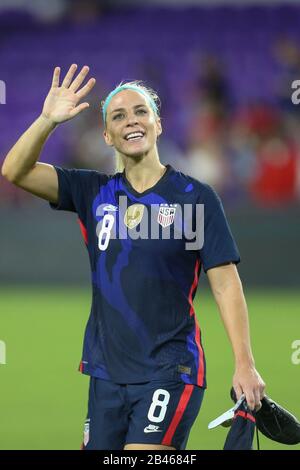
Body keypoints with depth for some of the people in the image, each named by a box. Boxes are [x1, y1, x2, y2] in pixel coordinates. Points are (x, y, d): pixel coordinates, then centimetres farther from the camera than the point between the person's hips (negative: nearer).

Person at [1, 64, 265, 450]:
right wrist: (47, 120, -16)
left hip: (170, 373, -5)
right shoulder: (93, 192, 8)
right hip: (106, 373, 5)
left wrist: (244, 363, -11)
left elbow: (225, 283, -4)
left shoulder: (195, 197, -2)